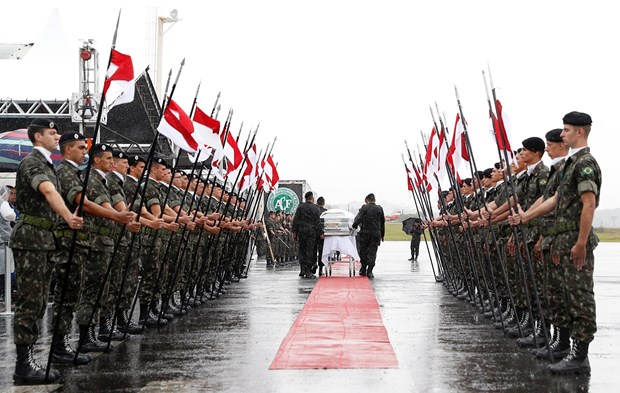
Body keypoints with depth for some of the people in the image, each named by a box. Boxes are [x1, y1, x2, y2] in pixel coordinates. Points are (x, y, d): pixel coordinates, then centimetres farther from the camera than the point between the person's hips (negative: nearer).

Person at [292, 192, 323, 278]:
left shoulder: (300, 207, 4)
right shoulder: (315, 208, -3)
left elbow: (295, 220, 3)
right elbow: (318, 222, -6)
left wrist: (294, 232, 7)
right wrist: (320, 233, -3)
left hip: (301, 232, 2)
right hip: (312, 232, -2)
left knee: (302, 250, 11)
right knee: (310, 251, 0)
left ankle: (303, 270, 9)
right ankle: (308, 272, -2)